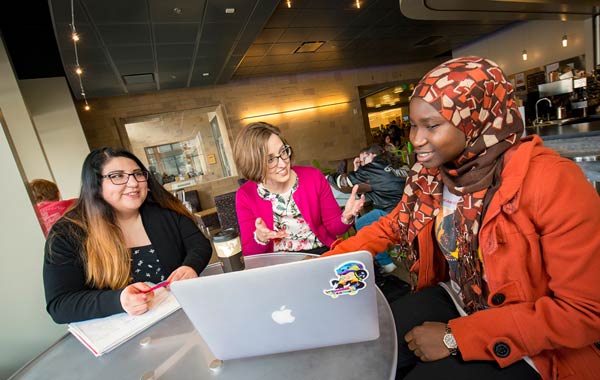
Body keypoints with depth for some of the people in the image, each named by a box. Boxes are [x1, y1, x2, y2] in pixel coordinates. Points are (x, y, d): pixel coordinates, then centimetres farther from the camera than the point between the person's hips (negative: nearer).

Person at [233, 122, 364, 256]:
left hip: (321, 254, 1)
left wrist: (345, 218, -19)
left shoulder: (313, 177, -7)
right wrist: (259, 239, -25)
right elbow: (249, 254, -5)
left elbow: (333, 226, 1)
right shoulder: (245, 196, -8)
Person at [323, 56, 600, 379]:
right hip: (455, 302, 5)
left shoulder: (551, 181, -25)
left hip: (534, 346, -4)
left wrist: (455, 337, -21)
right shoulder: (430, 175, -7)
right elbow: (390, 227, 5)